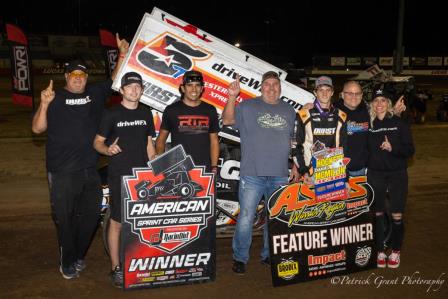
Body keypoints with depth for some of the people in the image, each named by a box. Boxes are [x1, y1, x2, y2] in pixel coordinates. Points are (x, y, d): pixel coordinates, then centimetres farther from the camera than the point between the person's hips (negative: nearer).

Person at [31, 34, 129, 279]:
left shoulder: (95, 93, 10)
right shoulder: (56, 98, -1)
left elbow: (116, 79, 12)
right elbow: (37, 129, -6)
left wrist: (123, 54, -3)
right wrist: (44, 104, -22)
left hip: (90, 170, 4)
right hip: (62, 173, -4)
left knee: (89, 216, 12)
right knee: (64, 218, 3)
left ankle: (78, 257, 30)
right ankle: (67, 262, 20)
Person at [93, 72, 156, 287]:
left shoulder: (145, 113, 10)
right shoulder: (112, 114, -4)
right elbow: (97, 142, -3)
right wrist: (107, 149, -25)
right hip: (119, 176, -4)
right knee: (117, 222, 0)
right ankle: (116, 268, 10)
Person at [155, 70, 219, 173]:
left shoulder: (210, 110, 9)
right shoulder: (171, 110, 3)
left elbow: (214, 141, 11)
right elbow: (161, 140, 7)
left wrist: (214, 167, 2)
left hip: (205, 170, 2)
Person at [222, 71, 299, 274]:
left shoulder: (289, 111, 15)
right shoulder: (248, 106, 3)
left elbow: (292, 141, 19)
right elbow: (227, 120, -10)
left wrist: (295, 166, 14)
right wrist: (232, 97, -23)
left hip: (280, 175, 4)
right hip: (252, 174, -4)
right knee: (246, 218, -4)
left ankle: (269, 255, 29)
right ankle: (240, 258, 10)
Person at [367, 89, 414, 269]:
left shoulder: (399, 123, -1)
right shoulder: (368, 125, 4)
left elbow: (410, 150, -4)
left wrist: (392, 147, -21)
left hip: (397, 173, -1)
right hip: (375, 174, 2)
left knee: (397, 216, -1)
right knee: (378, 214, 6)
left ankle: (395, 252, 20)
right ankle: (380, 252, 21)